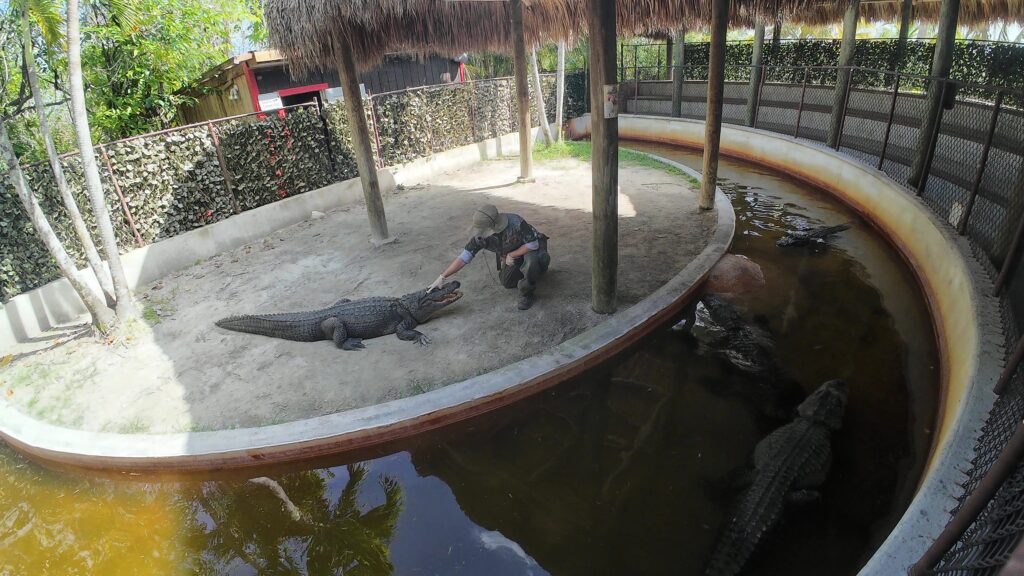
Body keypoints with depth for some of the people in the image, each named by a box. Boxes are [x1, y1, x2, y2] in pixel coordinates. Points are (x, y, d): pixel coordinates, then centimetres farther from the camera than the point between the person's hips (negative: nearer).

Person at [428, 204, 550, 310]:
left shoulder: (515, 223, -41)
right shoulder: (480, 235, -25)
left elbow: (533, 244, -32)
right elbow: (464, 257, -21)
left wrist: (511, 255, -26)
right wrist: (442, 277, -27)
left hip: (532, 247, -6)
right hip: (511, 253, 6)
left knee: (532, 261, -39)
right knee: (507, 283, 10)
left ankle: (526, 294, -13)